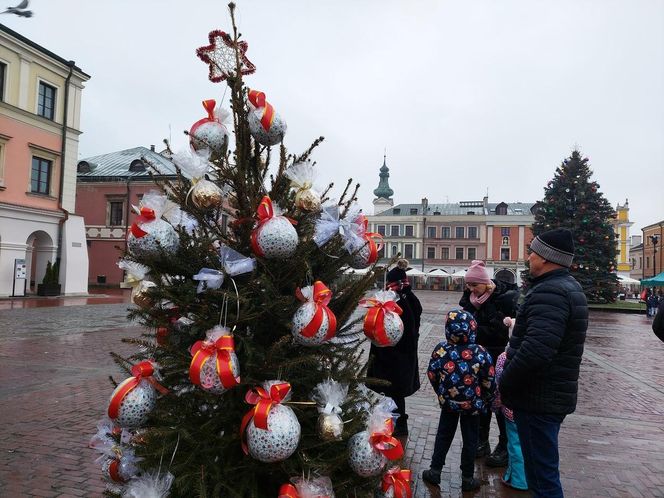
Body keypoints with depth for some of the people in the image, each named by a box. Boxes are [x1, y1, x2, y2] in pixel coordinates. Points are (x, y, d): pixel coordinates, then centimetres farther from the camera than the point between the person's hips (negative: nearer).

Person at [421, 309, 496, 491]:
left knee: (443, 436, 19)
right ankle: (467, 479, 26)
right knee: (470, 441, 14)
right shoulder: (481, 354, -20)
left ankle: (435, 471, 28)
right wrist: (487, 400, 8)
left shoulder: (440, 350, -15)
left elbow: (432, 376, -4)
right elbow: (489, 383, -11)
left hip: (448, 402, 2)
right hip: (473, 405, -2)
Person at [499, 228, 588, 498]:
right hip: (555, 395, 10)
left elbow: (535, 350, -34)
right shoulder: (569, 287, 12)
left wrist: (504, 384, -18)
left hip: (538, 399, -10)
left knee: (542, 475, 2)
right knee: (542, 467, 23)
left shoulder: (549, 292, -23)